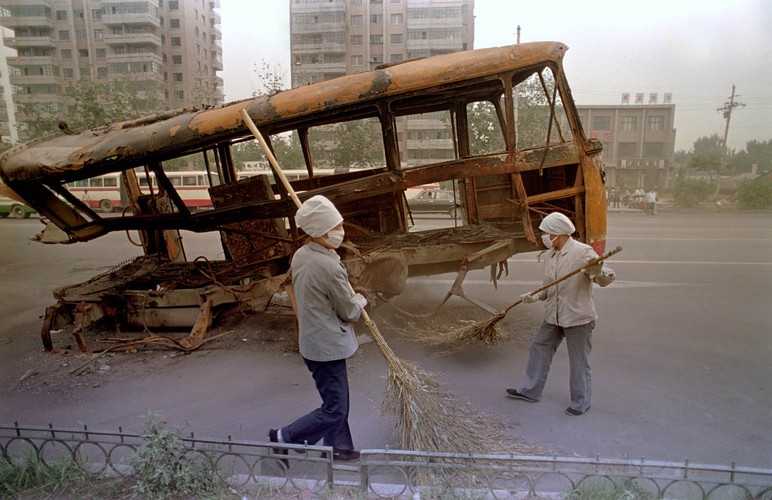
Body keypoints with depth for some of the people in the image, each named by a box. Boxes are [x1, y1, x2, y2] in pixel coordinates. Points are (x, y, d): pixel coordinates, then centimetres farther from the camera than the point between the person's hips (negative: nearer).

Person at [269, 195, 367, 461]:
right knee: (334, 411, 5)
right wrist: (360, 300, 8)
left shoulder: (299, 255, 0)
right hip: (327, 346, -10)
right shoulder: (330, 268, -27)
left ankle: (339, 448, 37)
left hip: (312, 340, 10)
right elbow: (348, 312, -15)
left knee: (336, 399, 23)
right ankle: (283, 438, 14)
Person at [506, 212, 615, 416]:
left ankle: (581, 402, 25)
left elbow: (606, 279, -20)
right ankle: (530, 391, 30)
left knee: (579, 361, 6)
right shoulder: (550, 256, 7)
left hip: (578, 317, -8)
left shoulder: (583, 252, -16)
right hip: (553, 316, 8)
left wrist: (598, 271, -41)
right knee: (539, 349, 15)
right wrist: (535, 296, -1)